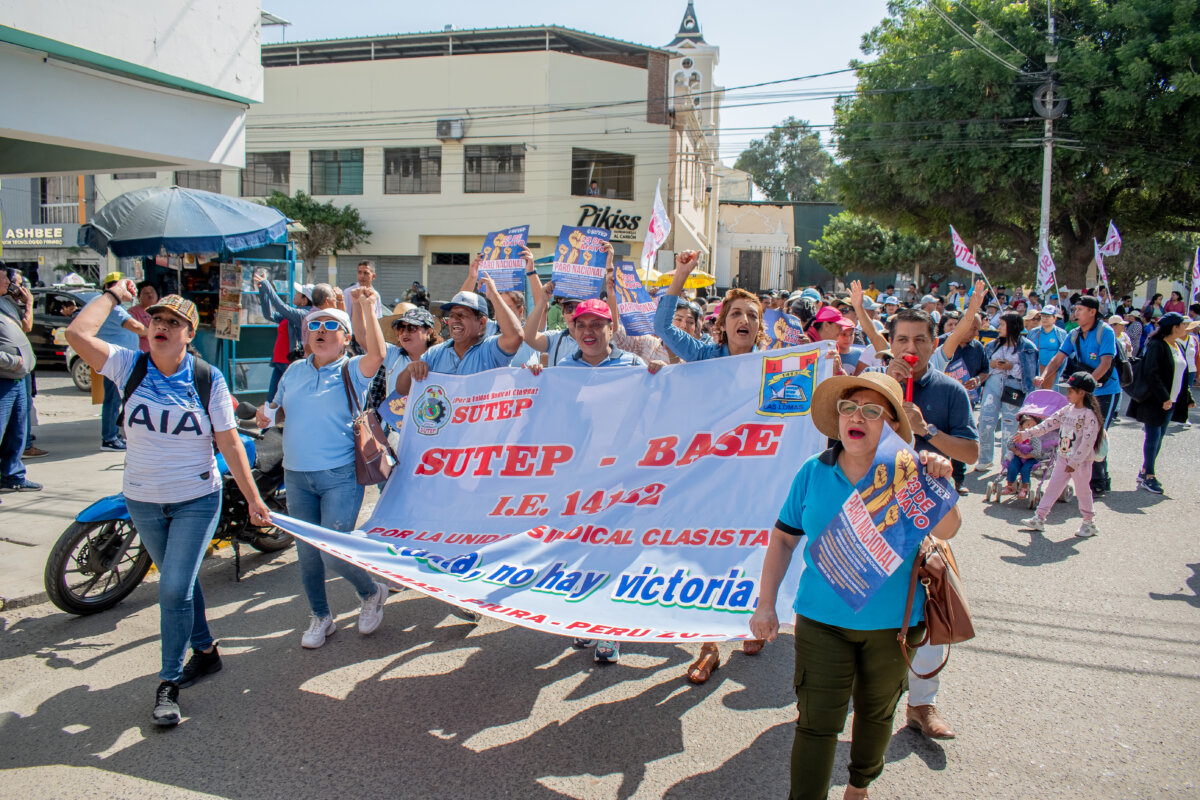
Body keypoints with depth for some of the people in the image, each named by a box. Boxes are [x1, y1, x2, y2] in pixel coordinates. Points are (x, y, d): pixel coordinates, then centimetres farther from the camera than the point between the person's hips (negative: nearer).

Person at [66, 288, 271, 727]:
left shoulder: (208, 379, -9)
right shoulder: (129, 366, -6)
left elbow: (230, 444, -6)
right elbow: (77, 333, -23)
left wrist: (253, 499, -6)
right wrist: (112, 294, -10)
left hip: (197, 501, -3)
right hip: (143, 502, 3)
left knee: (175, 589, -9)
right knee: (180, 582, 18)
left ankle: (169, 684, 7)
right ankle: (205, 651, 39)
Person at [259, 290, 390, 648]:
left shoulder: (352, 370, -4)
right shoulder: (294, 370, 12)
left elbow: (377, 353, -24)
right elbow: (277, 408, 22)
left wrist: (367, 307, -26)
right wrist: (266, 413, -1)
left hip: (341, 476, -5)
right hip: (296, 476, 6)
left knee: (333, 552, -10)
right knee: (307, 552, 13)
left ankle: (371, 592, 20)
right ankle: (320, 617, 32)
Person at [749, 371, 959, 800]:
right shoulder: (814, 473, -5)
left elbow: (944, 531, -20)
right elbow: (783, 538, 2)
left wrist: (940, 486, -38)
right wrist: (766, 603, -1)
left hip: (891, 623, 1)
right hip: (822, 621, -1)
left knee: (875, 713, 22)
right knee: (817, 724, -2)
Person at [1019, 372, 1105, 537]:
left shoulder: (1090, 415, -18)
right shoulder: (1067, 410, 5)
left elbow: (1087, 442, -21)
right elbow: (1049, 423, 9)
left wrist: (1074, 462, -23)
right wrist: (1027, 434, 5)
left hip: (1081, 462, -7)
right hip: (1063, 458, 7)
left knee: (1082, 491, 6)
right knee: (1053, 487, 6)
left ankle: (1089, 523, 23)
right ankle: (1039, 519, 10)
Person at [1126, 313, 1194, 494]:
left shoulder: (1179, 347, 11)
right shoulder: (1157, 346, -15)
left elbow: (1183, 375, 19)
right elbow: (1151, 374, -21)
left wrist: (1188, 397, 15)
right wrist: (1164, 397, -24)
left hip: (1170, 401, 8)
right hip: (1154, 401, -8)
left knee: (1158, 438, 11)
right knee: (1153, 437, -3)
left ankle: (1145, 472, 20)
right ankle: (1148, 476, 4)